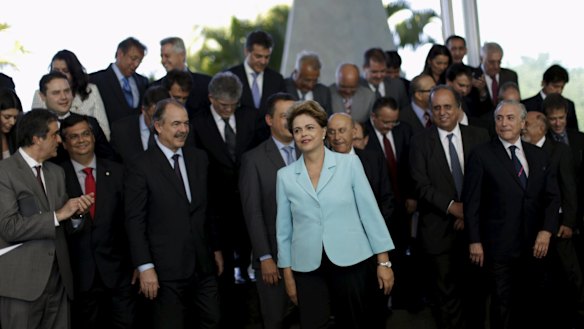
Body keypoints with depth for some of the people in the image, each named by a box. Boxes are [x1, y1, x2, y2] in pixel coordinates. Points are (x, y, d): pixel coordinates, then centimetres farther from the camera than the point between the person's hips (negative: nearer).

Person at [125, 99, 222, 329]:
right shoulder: (141, 167, -9)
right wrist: (145, 267, -14)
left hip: (204, 264, 5)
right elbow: (134, 222, -10)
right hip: (167, 268, -5)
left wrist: (216, 249, 15)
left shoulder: (199, 159, 8)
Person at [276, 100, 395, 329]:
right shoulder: (285, 175, 4)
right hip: (308, 267, 1)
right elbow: (284, 229, 9)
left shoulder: (349, 163, -1)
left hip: (351, 261, -1)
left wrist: (384, 261, -4)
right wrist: (288, 274, 7)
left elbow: (370, 212, -1)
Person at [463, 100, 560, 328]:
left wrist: (547, 230, -7)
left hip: (534, 246, 4)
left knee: (531, 305, 9)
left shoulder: (539, 156, 11)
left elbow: (552, 197, 8)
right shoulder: (481, 155, -2)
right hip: (499, 247, -4)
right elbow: (471, 202, -4)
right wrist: (474, 241, -9)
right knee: (502, 304, 3)